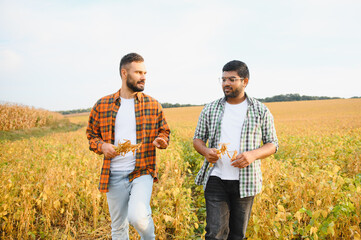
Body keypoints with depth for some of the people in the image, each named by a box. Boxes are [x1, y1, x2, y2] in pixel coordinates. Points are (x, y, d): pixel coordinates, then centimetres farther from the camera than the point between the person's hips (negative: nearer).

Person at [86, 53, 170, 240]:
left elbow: (164, 130, 14)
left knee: (137, 217, -23)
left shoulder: (153, 105, 3)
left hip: (142, 172, -2)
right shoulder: (102, 105, 4)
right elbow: (92, 134, 13)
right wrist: (101, 146, -9)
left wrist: (161, 140, -9)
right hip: (114, 175, 2)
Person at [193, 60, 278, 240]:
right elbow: (197, 139, 13)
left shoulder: (261, 111, 4)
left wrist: (253, 155, -15)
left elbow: (272, 144, 6)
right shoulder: (210, 109, 6)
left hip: (245, 182, 0)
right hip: (216, 179, 0)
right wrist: (206, 151, -11)